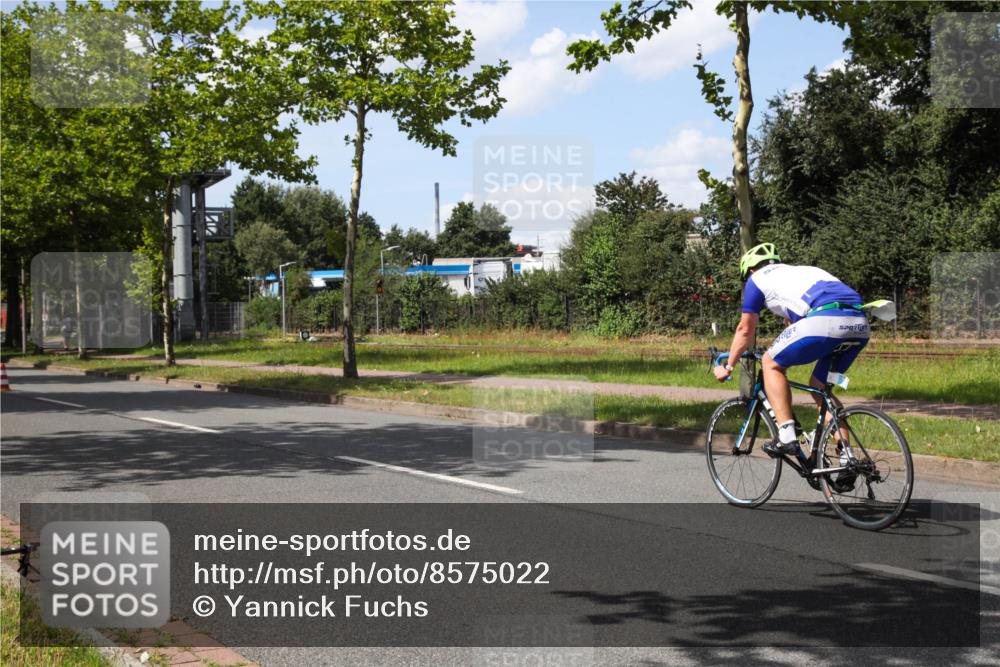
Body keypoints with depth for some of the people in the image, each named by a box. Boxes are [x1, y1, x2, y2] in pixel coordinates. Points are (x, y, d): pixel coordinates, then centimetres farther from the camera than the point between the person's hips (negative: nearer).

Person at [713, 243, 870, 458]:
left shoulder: (758, 279, 20)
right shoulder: (802, 271, 39)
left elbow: (745, 330, 26)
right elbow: (793, 325, 50)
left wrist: (728, 366, 39)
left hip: (826, 320, -7)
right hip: (860, 326, 7)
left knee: (771, 363, 13)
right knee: (820, 386, 24)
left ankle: (786, 437, 2)